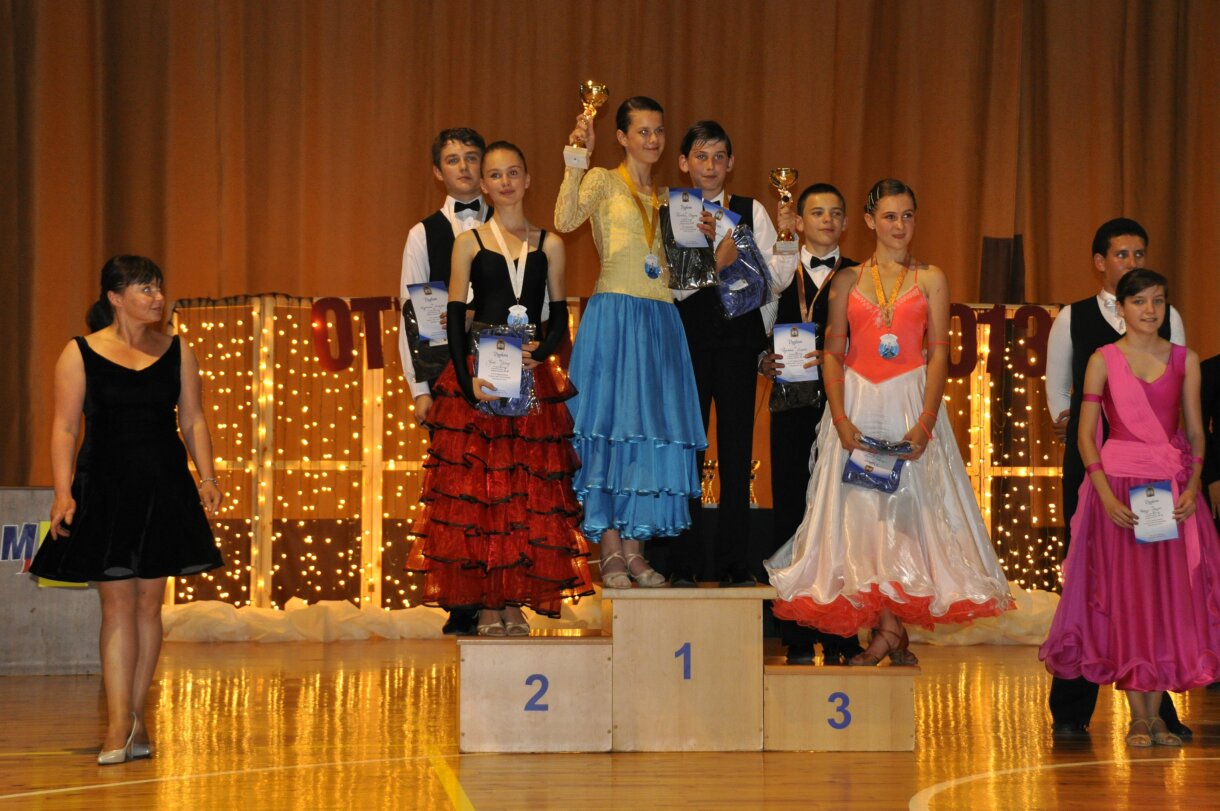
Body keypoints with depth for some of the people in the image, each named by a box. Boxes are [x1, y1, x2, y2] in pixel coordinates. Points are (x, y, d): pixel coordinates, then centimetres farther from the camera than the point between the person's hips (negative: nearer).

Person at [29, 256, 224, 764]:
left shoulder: (177, 352, 7)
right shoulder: (79, 355, -2)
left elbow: (193, 420, 10)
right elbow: (65, 429, -4)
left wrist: (206, 476, -3)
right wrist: (63, 492, -13)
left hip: (166, 490, 3)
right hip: (104, 490, -3)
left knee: (149, 603, 5)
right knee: (117, 603, -6)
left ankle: (134, 717, 14)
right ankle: (119, 724, -7)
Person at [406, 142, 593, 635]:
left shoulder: (548, 245, 10)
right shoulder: (469, 243, 5)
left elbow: (559, 315, 10)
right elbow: (455, 318, 1)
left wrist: (540, 353, -11)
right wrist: (468, 381, -12)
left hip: (533, 378, 2)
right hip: (477, 376, -2)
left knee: (530, 491, -1)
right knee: (476, 488, -4)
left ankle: (516, 601, 6)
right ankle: (486, 605, 1)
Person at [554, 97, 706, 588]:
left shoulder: (667, 198, 20)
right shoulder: (603, 181, 2)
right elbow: (565, 221, -17)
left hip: (660, 321, 6)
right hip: (614, 314, -6)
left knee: (654, 429, 3)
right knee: (611, 428, -7)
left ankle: (634, 548, 9)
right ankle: (610, 552, -4)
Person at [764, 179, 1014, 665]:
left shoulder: (930, 280, 5)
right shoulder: (848, 281, 9)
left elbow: (938, 355, -1)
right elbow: (832, 354, 4)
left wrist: (925, 422, -14)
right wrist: (840, 418, -10)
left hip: (912, 403, -1)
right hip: (858, 404, 2)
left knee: (908, 507, -5)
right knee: (861, 510, -2)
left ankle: (887, 634, -1)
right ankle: (888, 630, 3)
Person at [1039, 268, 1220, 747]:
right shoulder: (1103, 361, 1)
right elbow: (1086, 436, -2)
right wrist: (1107, 495, -13)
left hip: (1173, 489, 2)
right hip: (1118, 484, -2)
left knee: (1171, 595, 1)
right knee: (1126, 595, -2)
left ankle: (1157, 713, 8)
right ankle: (1137, 718, 3)